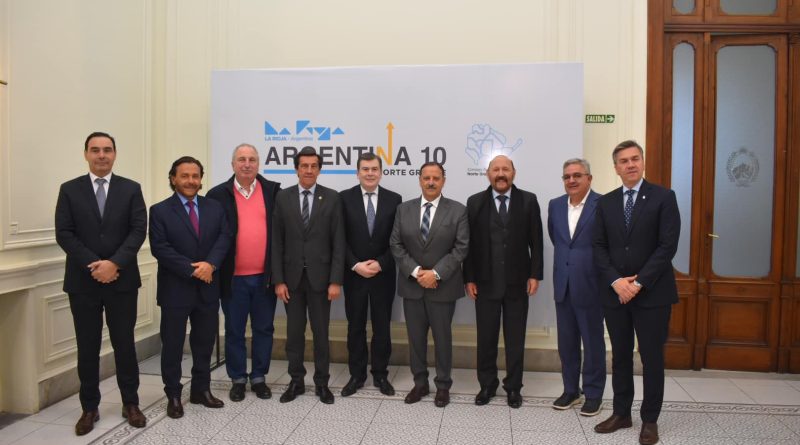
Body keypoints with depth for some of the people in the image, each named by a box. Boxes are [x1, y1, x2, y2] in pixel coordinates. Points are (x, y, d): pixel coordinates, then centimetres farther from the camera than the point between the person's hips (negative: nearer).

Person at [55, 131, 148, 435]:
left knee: (125, 344, 8)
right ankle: (89, 408, 21)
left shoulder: (131, 189, 3)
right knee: (88, 348, 9)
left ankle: (130, 404, 20)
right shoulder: (69, 190, 4)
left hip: (122, 280, 0)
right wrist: (93, 265, -14)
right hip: (83, 281, 1)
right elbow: (64, 234, -3)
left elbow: (139, 230, -6)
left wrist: (114, 263, -17)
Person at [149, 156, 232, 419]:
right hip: (175, 289, -3)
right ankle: (173, 395, 21)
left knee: (205, 342, 13)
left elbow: (224, 238, -2)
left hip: (208, 288, 4)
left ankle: (201, 390, 27)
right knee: (172, 345, 7)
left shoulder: (215, 208, 7)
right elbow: (160, 248, -12)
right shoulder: (160, 211, -3)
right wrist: (192, 269, -18)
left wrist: (210, 264, -19)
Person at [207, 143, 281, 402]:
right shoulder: (218, 195, -1)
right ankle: (237, 379, 25)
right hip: (233, 277, -1)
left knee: (263, 329, 11)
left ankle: (259, 377, 25)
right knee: (234, 331, 11)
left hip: (265, 276, 1)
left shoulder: (273, 192, 2)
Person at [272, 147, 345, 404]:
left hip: (320, 277, -1)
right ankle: (296, 381, 25)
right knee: (294, 333, 10)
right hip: (292, 277, 1)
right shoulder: (283, 198, 1)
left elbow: (338, 243, -4)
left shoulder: (332, 198, -2)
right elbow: (277, 242, 1)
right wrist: (278, 280, -5)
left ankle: (322, 383, 22)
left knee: (321, 332, 8)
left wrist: (335, 281, -9)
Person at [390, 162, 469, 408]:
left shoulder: (458, 210, -3)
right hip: (411, 285, 3)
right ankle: (420, 383, 26)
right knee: (415, 337, 11)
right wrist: (416, 271, -12)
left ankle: (443, 385, 24)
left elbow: (461, 248, -8)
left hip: (443, 286, -2)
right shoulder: (404, 209, 4)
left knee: (442, 337, 8)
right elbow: (396, 245, 0)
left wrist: (436, 273, -16)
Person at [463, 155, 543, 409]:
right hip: (485, 281, 0)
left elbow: (536, 241, 2)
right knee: (486, 337, 8)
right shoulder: (475, 202, 2)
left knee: (515, 338, 9)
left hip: (517, 282, 0)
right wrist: (469, 278, -2)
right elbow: (469, 243, 1)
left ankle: (513, 387, 24)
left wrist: (535, 275, -4)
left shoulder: (528, 200, 2)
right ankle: (487, 384, 24)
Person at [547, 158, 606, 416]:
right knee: (566, 341, 13)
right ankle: (570, 389, 28)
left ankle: (593, 393, 22)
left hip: (590, 284, -5)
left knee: (593, 341, 8)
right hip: (563, 285, 5)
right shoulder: (555, 205, 7)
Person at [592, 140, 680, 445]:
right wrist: (615, 281, -10)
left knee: (651, 358, 6)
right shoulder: (605, 203, 8)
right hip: (615, 292, 3)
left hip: (652, 292, -3)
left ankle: (650, 420, 20)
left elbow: (668, 245, -10)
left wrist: (639, 283, -15)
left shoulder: (663, 197, -3)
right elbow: (599, 248, 4)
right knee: (620, 356, 12)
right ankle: (621, 413, 25)